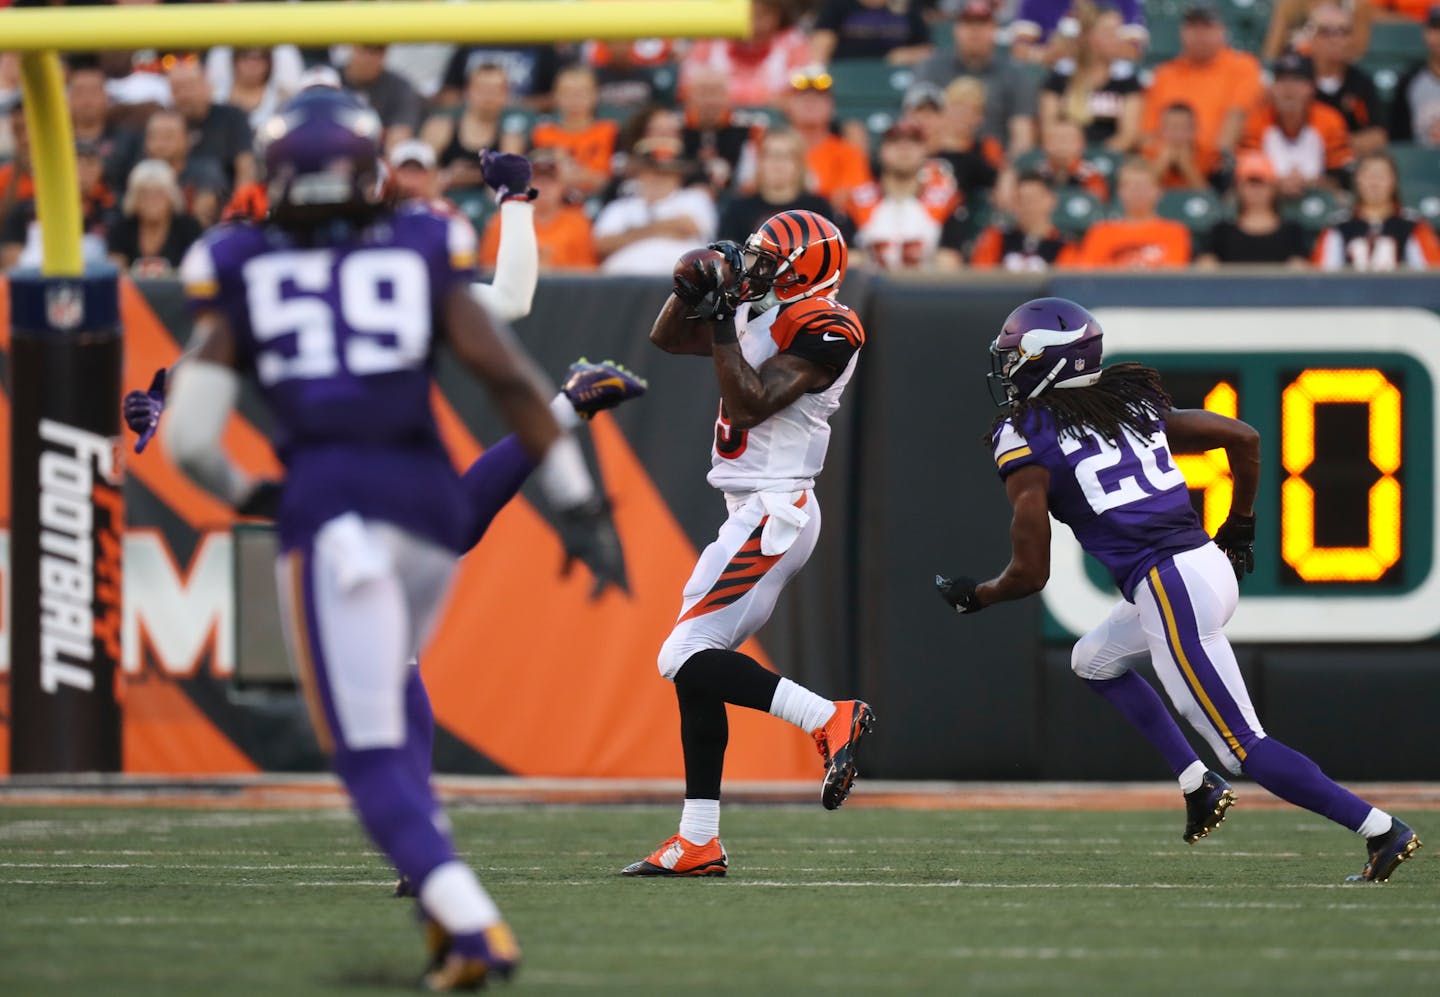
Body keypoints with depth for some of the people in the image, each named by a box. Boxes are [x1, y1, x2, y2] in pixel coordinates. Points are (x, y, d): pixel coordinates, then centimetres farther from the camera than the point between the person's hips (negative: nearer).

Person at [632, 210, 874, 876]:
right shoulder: (759, 315, 13)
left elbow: (749, 403, -21)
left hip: (774, 514, -10)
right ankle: (699, 844, 11)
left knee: (687, 658, -16)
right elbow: (668, 339, 21)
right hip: (750, 513, 10)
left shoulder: (821, 331, -13)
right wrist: (693, 288, 4)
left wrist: (724, 322, -17)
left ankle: (830, 720, -16)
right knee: (694, 670, 9)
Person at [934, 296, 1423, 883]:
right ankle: (1198, 785, 21)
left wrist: (975, 595, 15)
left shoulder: (1025, 441, -4)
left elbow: (1030, 574, -6)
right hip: (1210, 564, 8)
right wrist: (1240, 527, 29)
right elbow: (1243, 438, 17)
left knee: (1247, 750, -2)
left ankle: (1382, 831, -7)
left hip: (1168, 588, -8)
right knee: (1094, 661, 30)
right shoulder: (1132, 404, 16)